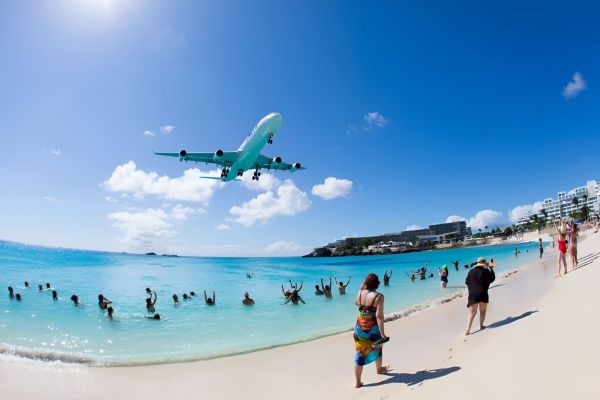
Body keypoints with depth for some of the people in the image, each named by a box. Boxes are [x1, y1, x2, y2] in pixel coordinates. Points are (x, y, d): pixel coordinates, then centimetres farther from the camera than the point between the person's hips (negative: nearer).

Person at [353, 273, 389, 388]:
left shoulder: (360, 293, -5)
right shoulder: (378, 296, -18)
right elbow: (379, 316, -22)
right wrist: (382, 333, -19)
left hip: (360, 327, 2)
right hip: (373, 328, -2)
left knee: (360, 353, 8)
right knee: (377, 348, 26)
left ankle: (358, 382, 10)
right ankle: (379, 369, 50)